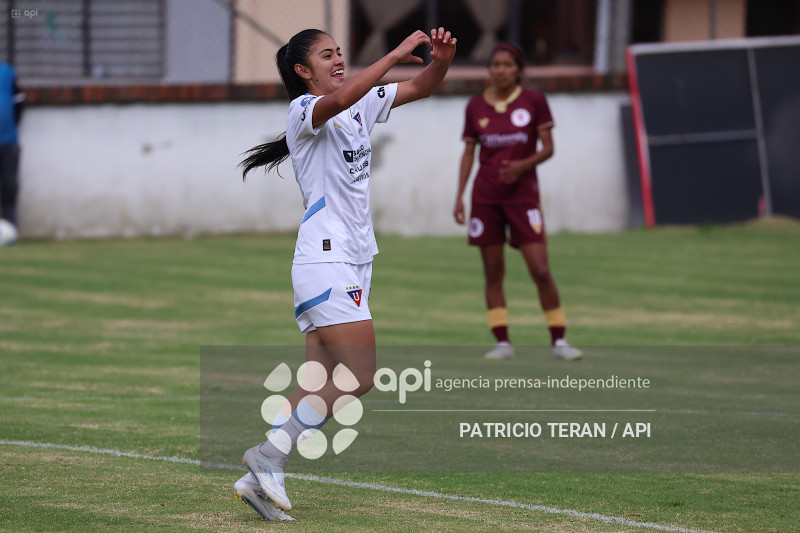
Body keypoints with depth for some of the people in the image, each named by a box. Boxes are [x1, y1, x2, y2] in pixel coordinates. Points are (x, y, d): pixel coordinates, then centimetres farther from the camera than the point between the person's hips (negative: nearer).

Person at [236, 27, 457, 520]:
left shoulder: (362, 105, 15)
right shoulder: (304, 110, -9)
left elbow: (422, 88, 16)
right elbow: (338, 100, -32)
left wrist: (442, 59, -6)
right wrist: (397, 54, -30)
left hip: (354, 261, 9)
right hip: (326, 261, -9)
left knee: (321, 383, 3)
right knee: (359, 377, -15)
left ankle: (258, 477, 2)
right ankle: (270, 456, -11)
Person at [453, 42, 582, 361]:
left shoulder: (534, 101, -1)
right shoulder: (476, 107, 6)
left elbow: (548, 148, -1)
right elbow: (469, 152, 11)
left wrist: (523, 165, -20)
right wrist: (459, 196, 4)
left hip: (522, 194, -2)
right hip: (485, 197, 2)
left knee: (540, 270, -8)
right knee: (493, 271, 2)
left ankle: (559, 340, 2)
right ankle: (503, 342, 7)